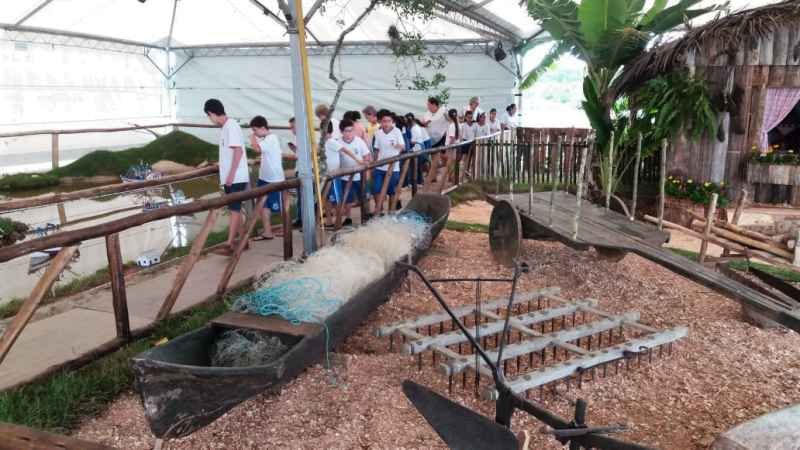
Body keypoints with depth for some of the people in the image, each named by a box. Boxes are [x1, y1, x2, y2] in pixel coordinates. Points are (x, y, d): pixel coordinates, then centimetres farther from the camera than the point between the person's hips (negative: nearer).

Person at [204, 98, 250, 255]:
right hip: (230, 177, 9)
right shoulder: (225, 127, 15)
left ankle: (229, 244, -7)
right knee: (235, 209, 12)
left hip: (236, 177, -9)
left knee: (234, 209, -8)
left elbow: (238, 151, -21)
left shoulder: (231, 126, -14)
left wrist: (231, 174, -24)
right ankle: (242, 239, 20)